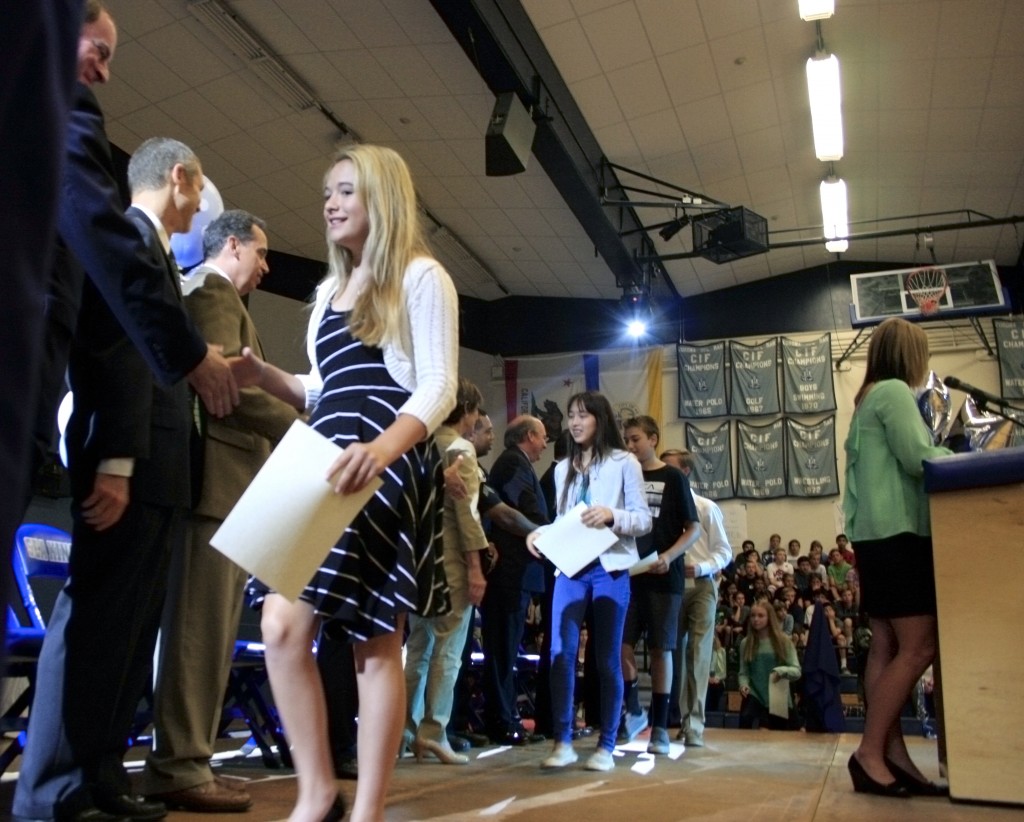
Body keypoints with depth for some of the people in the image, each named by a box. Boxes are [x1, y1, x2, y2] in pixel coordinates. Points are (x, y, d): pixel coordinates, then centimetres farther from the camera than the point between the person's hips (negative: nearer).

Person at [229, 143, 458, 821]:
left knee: (377, 639, -4)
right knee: (282, 625, -5)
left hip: (390, 467, -6)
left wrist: (382, 447, -27)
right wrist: (263, 376, 6)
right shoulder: (330, 289, 23)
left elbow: (438, 388, -8)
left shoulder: (421, 276, 2)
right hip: (326, 465, 7)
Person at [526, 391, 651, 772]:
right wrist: (542, 533, -3)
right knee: (561, 653, -6)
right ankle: (563, 742, 2)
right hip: (570, 568, 4)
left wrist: (611, 516, -20)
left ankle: (606, 746, 12)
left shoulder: (624, 463, 1)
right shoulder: (563, 468, 17)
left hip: (610, 568, -4)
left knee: (607, 658, 3)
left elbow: (644, 519, -3)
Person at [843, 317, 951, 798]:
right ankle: (870, 753, -8)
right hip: (897, 532, -10)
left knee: (887, 646, 5)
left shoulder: (866, 398, 21)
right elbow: (918, 460, -14)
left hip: (876, 534, 10)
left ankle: (893, 756, 6)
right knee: (919, 646, -10)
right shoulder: (895, 391, -7)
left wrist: (941, 452, 18)